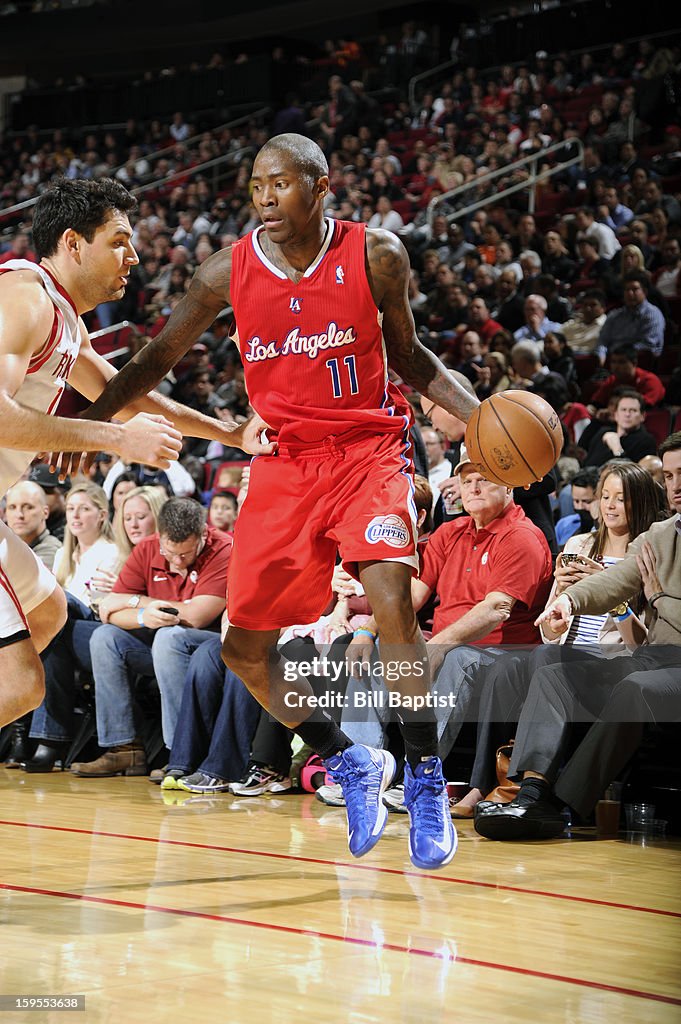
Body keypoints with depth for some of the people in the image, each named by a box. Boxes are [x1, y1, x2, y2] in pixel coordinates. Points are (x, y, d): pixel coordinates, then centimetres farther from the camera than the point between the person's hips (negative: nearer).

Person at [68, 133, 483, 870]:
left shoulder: (375, 256, -8)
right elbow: (162, 354, 8)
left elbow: (406, 355, 6)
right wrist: (91, 419, -4)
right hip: (286, 463, 3)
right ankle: (349, 766, 23)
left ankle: (424, 782, -8)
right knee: (244, 648, 1)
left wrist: (479, 415, -8)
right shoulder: (229, 272, -5)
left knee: (391, 602, -26)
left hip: (368, 449, -3)